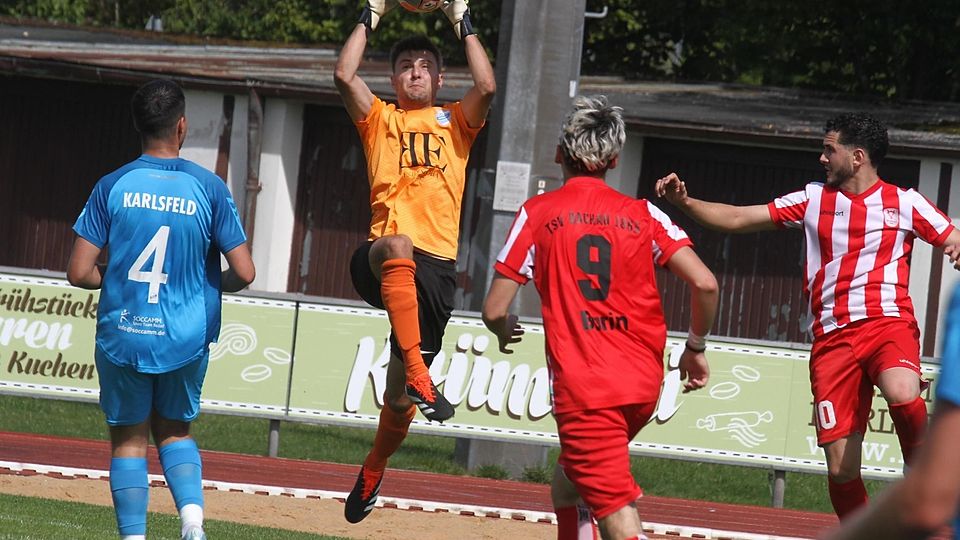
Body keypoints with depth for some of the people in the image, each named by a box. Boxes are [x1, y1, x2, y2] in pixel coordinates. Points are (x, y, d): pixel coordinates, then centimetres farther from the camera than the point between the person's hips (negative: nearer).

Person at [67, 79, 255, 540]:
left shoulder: (113, 187, -6)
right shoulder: (208, 189, -6)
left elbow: (79, 273, -8)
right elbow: (244, 273, -6)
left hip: (123, 335, -1)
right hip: (186, 338, 1)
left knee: (128, 440, 11)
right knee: (175, 430, 20)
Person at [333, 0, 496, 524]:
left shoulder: (455, 122, 20)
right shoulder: (379, 119, 18)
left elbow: (485, 86, 0)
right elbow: (344, 75, 1)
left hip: (435, 264, 2)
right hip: (379, 256, -2)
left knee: (399, 387, 1)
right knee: (399, 246, -41)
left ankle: (373, 469, 28)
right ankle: (419, 376, -47)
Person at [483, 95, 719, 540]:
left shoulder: (537, 213, 1)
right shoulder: (641, 214, 8)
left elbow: (495, 310, 0)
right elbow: (704, 283, -3)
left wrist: (504, 331, 24)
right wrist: (696, 347, 15)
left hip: (585, 389, -5)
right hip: (644, 386, 5)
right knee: (568, 485, 27)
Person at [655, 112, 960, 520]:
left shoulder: (905, 202, 8)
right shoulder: (813, 200, 15)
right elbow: (737, 219, 16)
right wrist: (684, 202, 4)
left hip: (888, 323, -3)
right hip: (832, 334, 3)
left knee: (902, 395, -37)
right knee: (841, 468, -4)